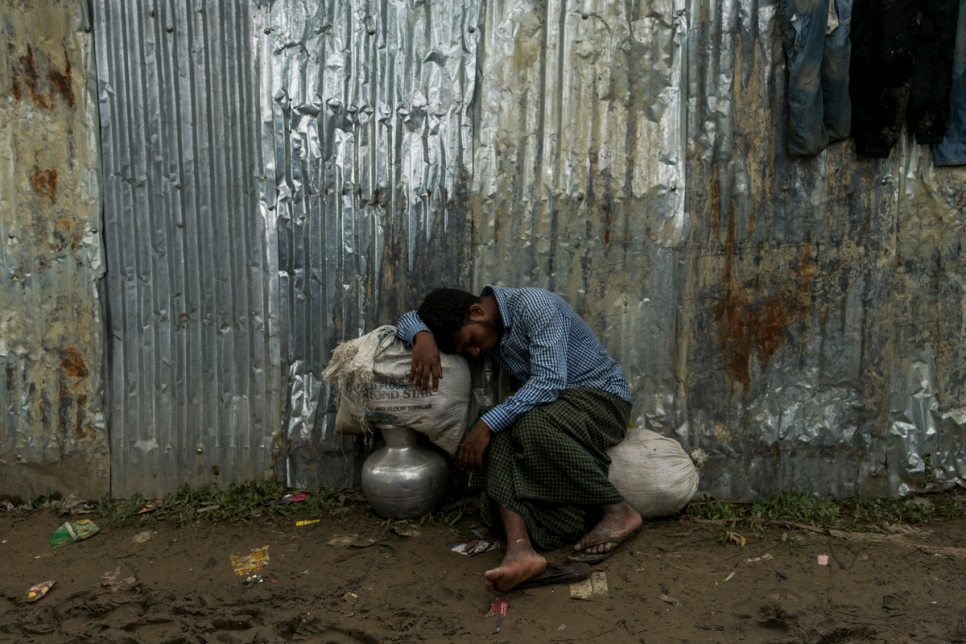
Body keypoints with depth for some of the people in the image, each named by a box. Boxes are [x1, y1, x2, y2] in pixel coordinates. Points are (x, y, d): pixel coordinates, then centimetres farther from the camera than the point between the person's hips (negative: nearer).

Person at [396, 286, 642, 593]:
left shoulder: (534, 304, -20)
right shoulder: (486, 326, 5)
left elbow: (549, 380, -29)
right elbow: (409, 319, 8)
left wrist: (488, 423, -32)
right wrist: (422, 336, -17)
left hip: (601, 395, -7)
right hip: (549, 403, 7)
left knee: (534, 425, -37)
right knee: (498, 441, -24)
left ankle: (617, 511, -22)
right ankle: (520, 550, -40)